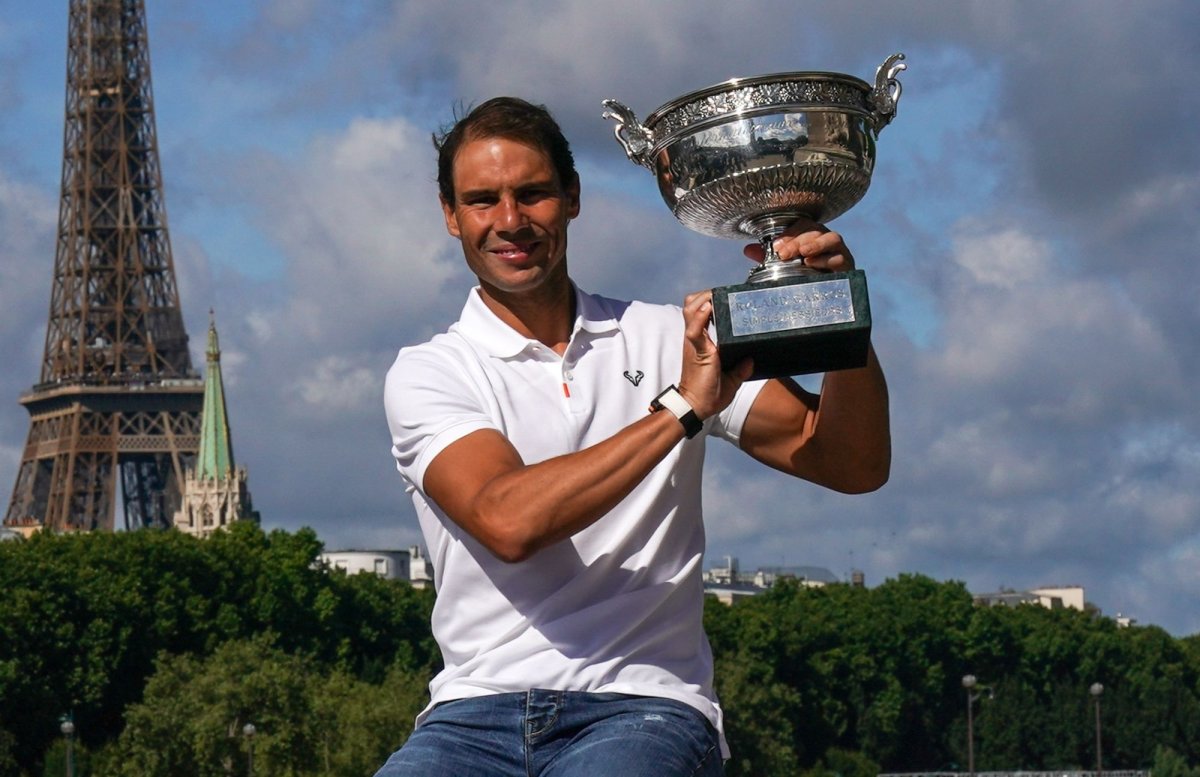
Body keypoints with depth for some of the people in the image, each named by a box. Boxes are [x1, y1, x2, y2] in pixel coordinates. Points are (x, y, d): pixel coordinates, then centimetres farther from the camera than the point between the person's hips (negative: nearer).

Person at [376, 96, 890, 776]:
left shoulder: (672, 341, 14)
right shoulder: (426, 375, 8)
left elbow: (855, 467, 6)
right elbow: (507, 520, -13)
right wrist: (680, 408, -15)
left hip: (646, 704, 0)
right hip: (478, 713, 0)